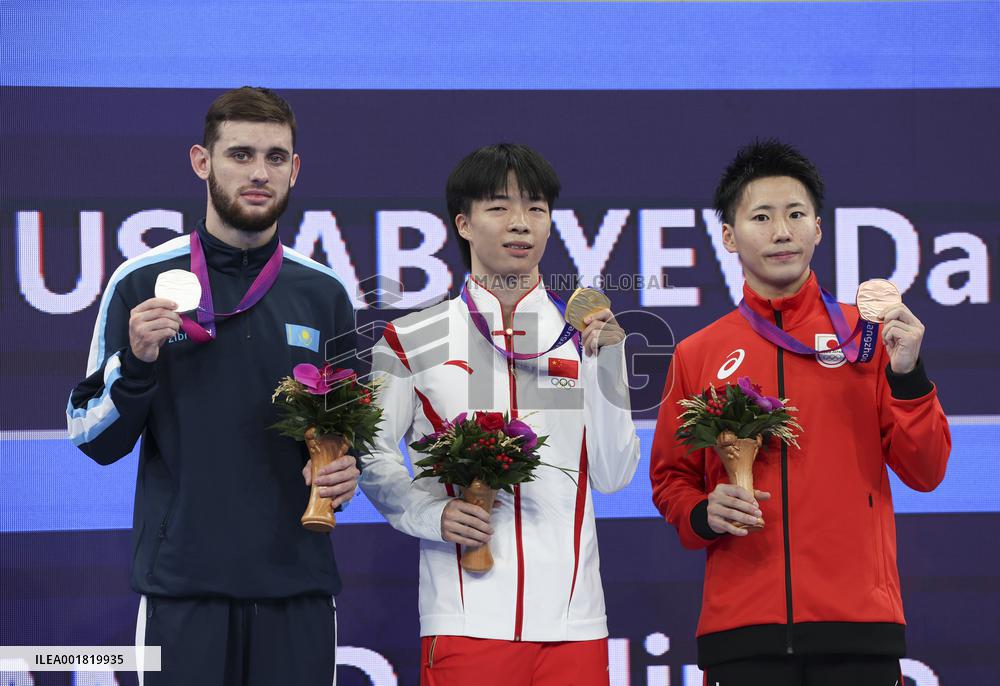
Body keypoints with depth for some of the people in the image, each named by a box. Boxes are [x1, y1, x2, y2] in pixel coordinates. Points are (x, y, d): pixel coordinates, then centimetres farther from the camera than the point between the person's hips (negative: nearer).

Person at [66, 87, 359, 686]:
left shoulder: (323, 294, 10)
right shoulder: (142, 283, 1)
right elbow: (94, 440, 3)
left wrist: (347, 471, -2)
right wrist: (135, 363, -15)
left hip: (298, 582, 2)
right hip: (182, 585, -2)